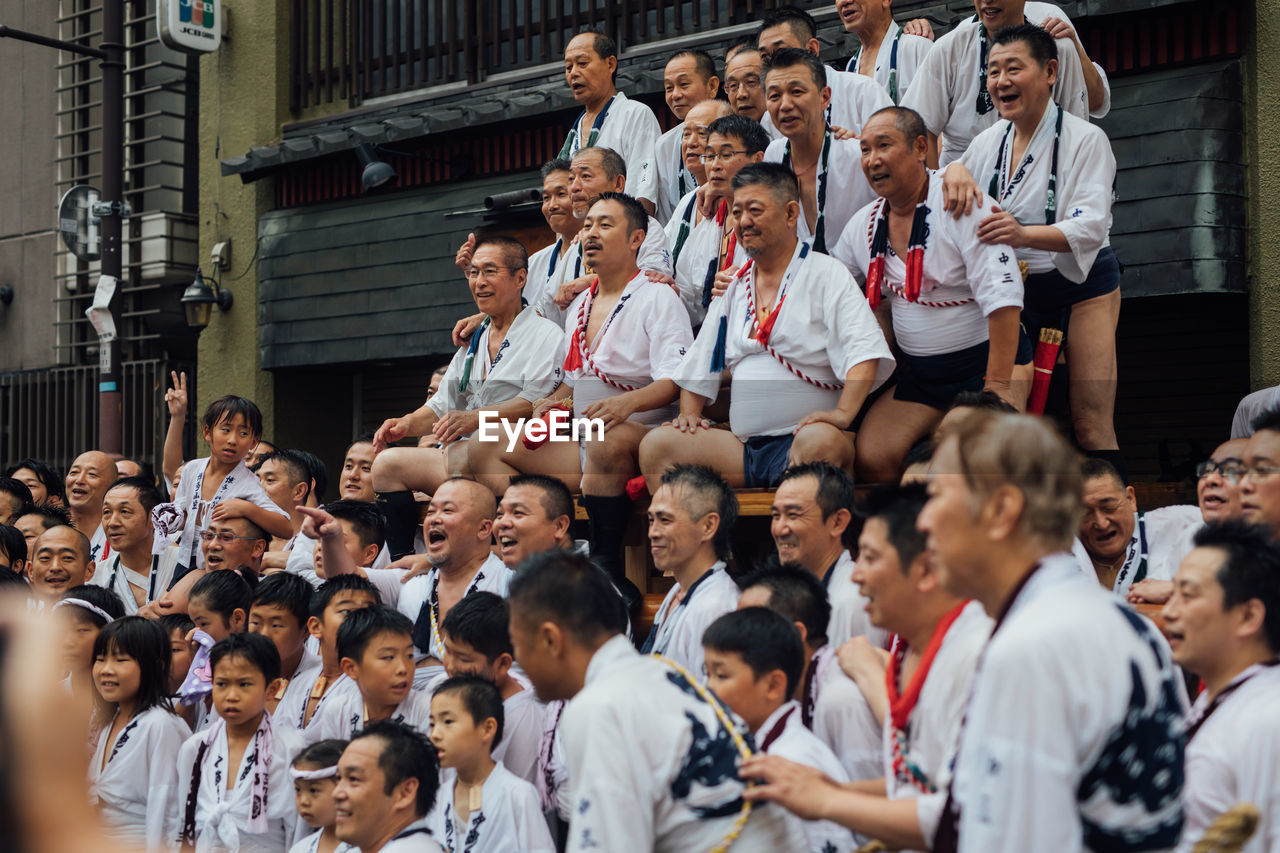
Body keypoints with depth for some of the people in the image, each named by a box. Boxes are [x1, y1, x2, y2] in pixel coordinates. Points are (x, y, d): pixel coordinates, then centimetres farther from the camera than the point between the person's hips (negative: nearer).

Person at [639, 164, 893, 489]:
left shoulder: (827, 275, 4)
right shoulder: (733, 285, 22)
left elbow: (865, 351, -11)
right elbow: (698, 367, 27)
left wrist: (843, 413, -26)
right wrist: (689, 414, 8)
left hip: (801, 435, -5)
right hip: (743, 447, 5)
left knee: (820, 441, -39)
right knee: (656, 444, -16)